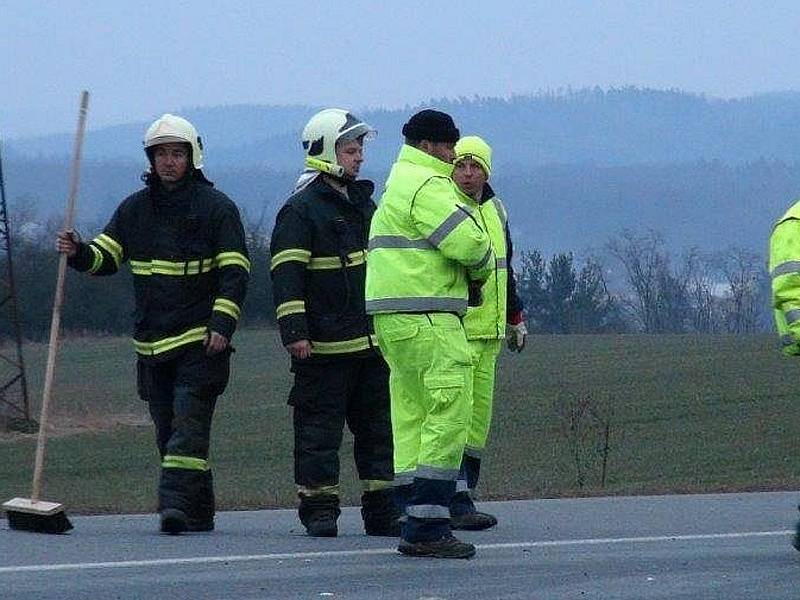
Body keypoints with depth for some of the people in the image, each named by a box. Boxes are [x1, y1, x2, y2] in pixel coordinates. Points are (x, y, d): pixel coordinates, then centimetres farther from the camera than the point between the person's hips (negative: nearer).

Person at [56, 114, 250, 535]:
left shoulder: (217, 207, -1)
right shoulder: (134, 208, 13)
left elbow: (235, 271, -5)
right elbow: (106, 256, 11)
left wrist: (222, 324, -16)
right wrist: (78, 253, -12)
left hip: (201, 341, -6)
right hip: (152, 342, 6)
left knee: (188, 424, -15)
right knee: (168, 431, 6)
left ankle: (175, 501, -25)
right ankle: (198, 512, 12)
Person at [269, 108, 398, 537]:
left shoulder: (364, 204, 18)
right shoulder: (300, 209, -8)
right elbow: (286, 273, -14)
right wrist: (293, 330, -22)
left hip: (373, 338, 8)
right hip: (324, 342, -8)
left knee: (378, 423, 9)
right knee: (320, 425, -3)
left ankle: (382, 509, 13)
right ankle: (319, 509, 2)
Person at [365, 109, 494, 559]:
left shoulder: (399, 183, 24)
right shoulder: (427, 186, -11)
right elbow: (469, 242, -19)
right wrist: (480, 269, 3)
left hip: (392, 318, 11)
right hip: (426, 319, -11)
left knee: (412, 417, 11)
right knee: (449, 413, -11)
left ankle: (414, 525, 12)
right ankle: (428, 526, -15)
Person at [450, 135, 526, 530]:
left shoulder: (495, 210, 17)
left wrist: (515, 318, 31)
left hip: (487, 331, 8)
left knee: (478, 417, 8)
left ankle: (462, 499, 11)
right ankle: (458, 503, -15)